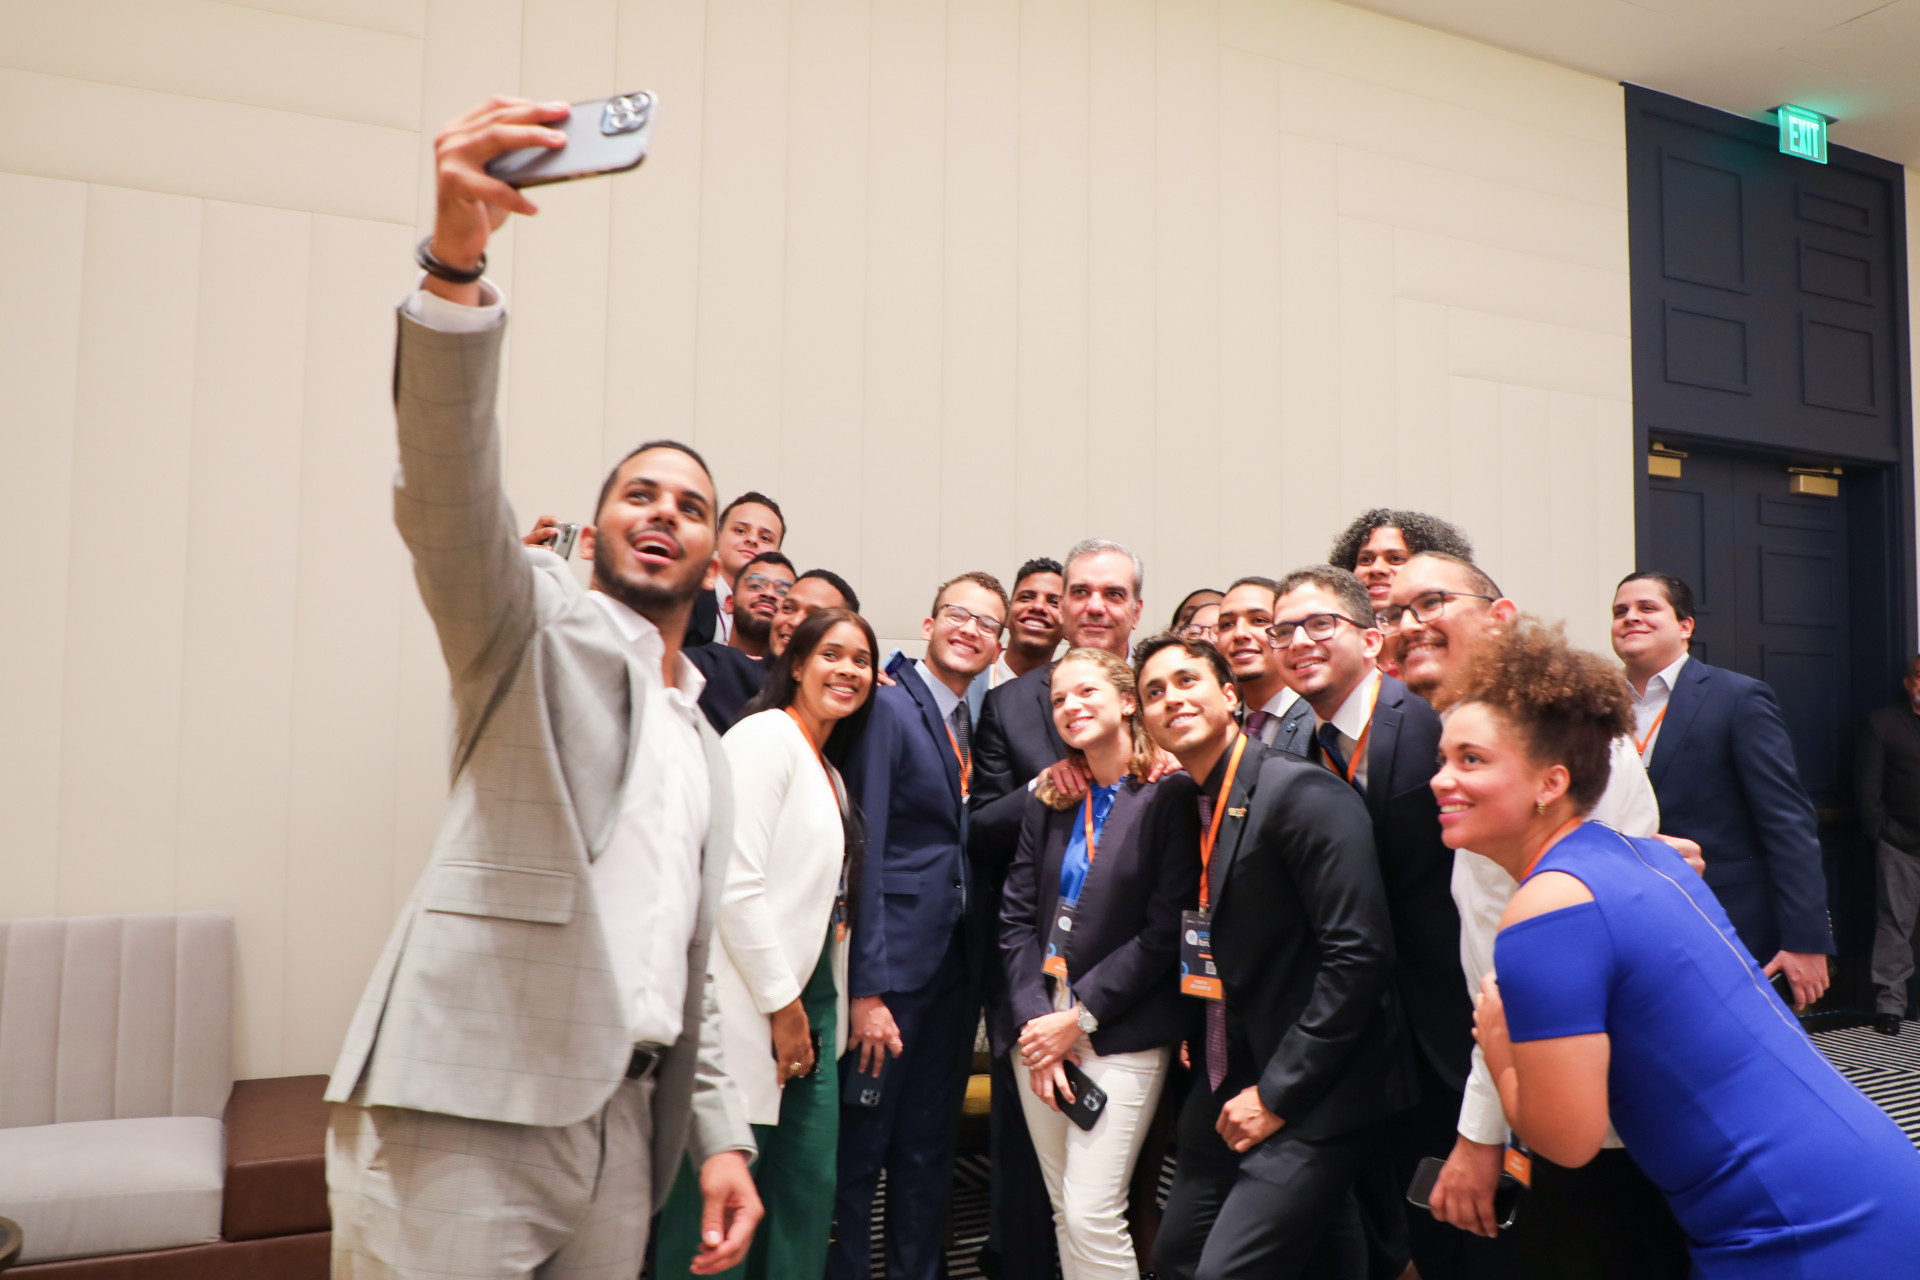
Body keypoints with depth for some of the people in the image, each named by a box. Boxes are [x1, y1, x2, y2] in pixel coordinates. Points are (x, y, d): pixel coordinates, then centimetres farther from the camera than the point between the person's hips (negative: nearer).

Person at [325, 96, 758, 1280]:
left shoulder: (706, 752, 20)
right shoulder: (539, 624, 2)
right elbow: (448, 484, -19)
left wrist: (720, 1138, 13)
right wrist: (456, 259, -33)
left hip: (620, 1135, 7)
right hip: (463, 1117, -6)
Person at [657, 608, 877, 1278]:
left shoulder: (828, 768, 18)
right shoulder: (765, 735, -9)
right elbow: (736, 885, -17)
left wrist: (813, 1007, 9)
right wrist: (781, 1004, -13)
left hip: (812, 999, 9)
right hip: (753, 1003, -8)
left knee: (810, 1186, 9)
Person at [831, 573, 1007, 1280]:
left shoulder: (972, 724, 13)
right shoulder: (888, 704, -11)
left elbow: (967, 840, 12)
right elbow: (861, 850, -16)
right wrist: (866, 989, -19)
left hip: (956, 963, 7)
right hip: (895, 958, -7)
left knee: (930, 1148, 17)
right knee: (861, 1147, 4)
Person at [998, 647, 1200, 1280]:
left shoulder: (1171, 796, -7)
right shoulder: (1048, 800, 10)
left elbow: (1164, 932, -12)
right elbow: (1016, 917, 7)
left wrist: (1079, 1016, -12)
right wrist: (1035, 1019, -5)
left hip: (1121, 1033, -5)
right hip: (1039, 1025, 5)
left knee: (1092, 1214, -8)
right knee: (1064, 1212, 12)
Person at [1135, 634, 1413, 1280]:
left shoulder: (1306, 794, -17)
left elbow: (1359, 954, -22)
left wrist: (1277, 1093, -18)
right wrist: (1199, 1045, 5)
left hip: (1309, 1098, -8)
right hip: (1228, 1087, 8)